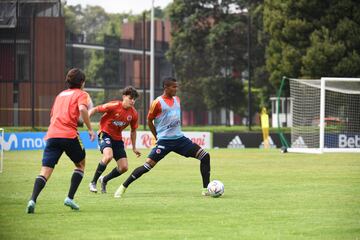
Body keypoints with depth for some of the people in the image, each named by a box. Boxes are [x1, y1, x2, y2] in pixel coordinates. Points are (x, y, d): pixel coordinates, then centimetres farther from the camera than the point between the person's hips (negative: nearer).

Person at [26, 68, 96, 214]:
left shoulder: (60, 95, 27)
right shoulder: (82, 94, 8)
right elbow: (82, 109, -12)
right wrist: (90, 129, -7)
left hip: (52, 135, 4)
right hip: (69, 135, -4)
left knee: (45, 171, -4)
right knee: (80, 164, 20)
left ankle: (33, 200, -26)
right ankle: (70, 198, 8)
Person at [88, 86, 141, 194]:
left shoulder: (133, 114, -2)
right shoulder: (113, 106, -17)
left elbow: (133, 131, 13)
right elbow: (95, 109, -10)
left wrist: (134, 148, 16)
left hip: (117, 138, 6)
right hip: (105, 134, -6)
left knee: (124, 167, -3)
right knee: (108, 156, -34)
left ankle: (104, 180, 25)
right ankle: (93, 182, -18)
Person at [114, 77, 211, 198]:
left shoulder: (177, 100, 12)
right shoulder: (157, 103, -8)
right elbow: (149, 121, 2)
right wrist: (157, 137, 3)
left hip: (179, 138, 6)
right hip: (164, 141, -6)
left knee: (205, 156, -3)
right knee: (147, 165, -16)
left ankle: (206, 189, 2)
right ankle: (123, 187, -3)